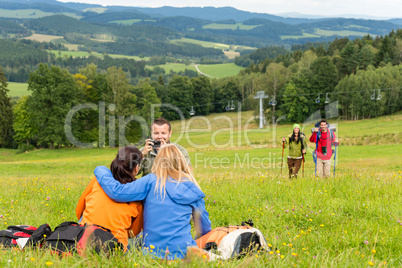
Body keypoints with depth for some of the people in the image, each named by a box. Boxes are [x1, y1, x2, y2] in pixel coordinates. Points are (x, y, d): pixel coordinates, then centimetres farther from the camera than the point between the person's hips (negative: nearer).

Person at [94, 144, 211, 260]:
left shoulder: (151, 181, -5)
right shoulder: (192, 188, 4)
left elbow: (117, 192, -9)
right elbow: (204, 225, 14)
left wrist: (101, 171, 9)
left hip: (153, 251, -1)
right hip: (183, 252, 1)